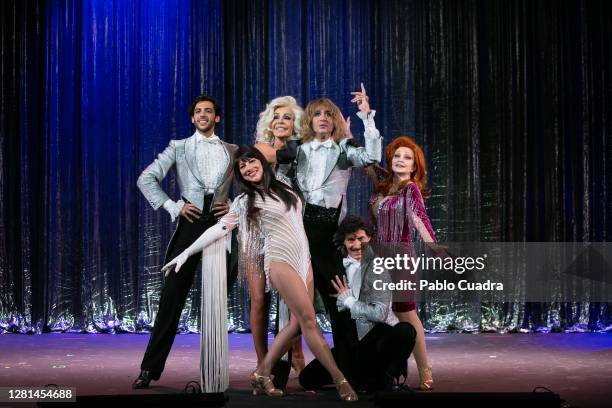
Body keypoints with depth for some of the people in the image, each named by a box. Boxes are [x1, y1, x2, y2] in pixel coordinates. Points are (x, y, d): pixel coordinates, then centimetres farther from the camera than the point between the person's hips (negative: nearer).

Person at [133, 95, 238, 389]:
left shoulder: (232, 152, 16)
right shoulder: (179, 147, 11)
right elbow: (146, 179, 3)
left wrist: (234, 206, -1)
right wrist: (173, 207, -6)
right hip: (190, 222, -2)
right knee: (172, 296, -6)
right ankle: (151, 368, -2)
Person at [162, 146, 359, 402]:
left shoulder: (283, 190, 15)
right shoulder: (245, 201, 0)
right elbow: (220, 228, -1)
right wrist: (186, 253, -4)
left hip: (304, 259, 6)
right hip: (281, 261, -6)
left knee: (299, 322, 0)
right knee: (309, 320, -13)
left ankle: (262, 373, 8)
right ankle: (340, 380, -13)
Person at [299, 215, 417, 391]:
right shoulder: (339, 266, 7)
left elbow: (380, 313, -16)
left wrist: (348, 300, -9)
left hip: (380, 336, -5)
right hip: (352, 341, 5)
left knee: (405, 331, -38)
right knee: (307, 378, -7)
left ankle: (384, 379, -11)